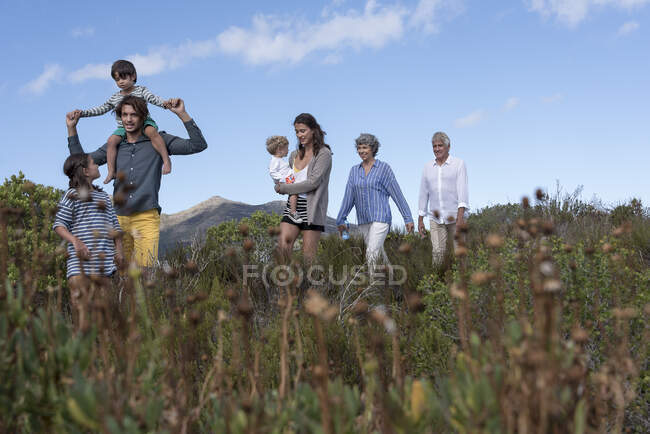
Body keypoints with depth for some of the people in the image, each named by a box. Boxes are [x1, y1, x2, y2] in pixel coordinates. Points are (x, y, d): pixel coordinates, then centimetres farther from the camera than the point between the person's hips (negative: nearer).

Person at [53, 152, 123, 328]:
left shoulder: (104, 196, 21)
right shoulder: (72, 195, 3)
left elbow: (114, 226, 22)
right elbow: (59, 225, -3)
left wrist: (118, 249, 8)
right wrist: (75, 241, -19)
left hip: (104, 260, 5)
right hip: (80, 261, -5)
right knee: (80, 304, -11)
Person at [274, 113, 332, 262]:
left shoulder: (324, 154, -5)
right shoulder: (295, 155, 15)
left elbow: (313, 182, -14)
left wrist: (283, 188, -8)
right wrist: (280, 185, 5)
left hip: (312, 208, -5)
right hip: (293, 206, 6)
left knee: (308, 256, -4)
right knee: (283, 244, -11)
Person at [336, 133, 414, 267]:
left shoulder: (384, 168, -2)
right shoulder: (354, 170, 10)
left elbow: (397, 194, -2)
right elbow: (349, 197, 12)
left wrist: (408, 218, -3)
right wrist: (341, 220, 10)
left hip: (381, 217, -5)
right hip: (363, 221, 5)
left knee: (372, 253, -19)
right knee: (379, 253, 13)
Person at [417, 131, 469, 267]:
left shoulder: (459, 164, 1)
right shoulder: (428, 167, 13)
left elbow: (462, 189, -9)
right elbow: (423, 193, 16)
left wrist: (461, 214, -21)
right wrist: (420, 219, 13)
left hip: (455, 217, -2)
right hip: (436, 219, 3)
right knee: (437, 253, -9)